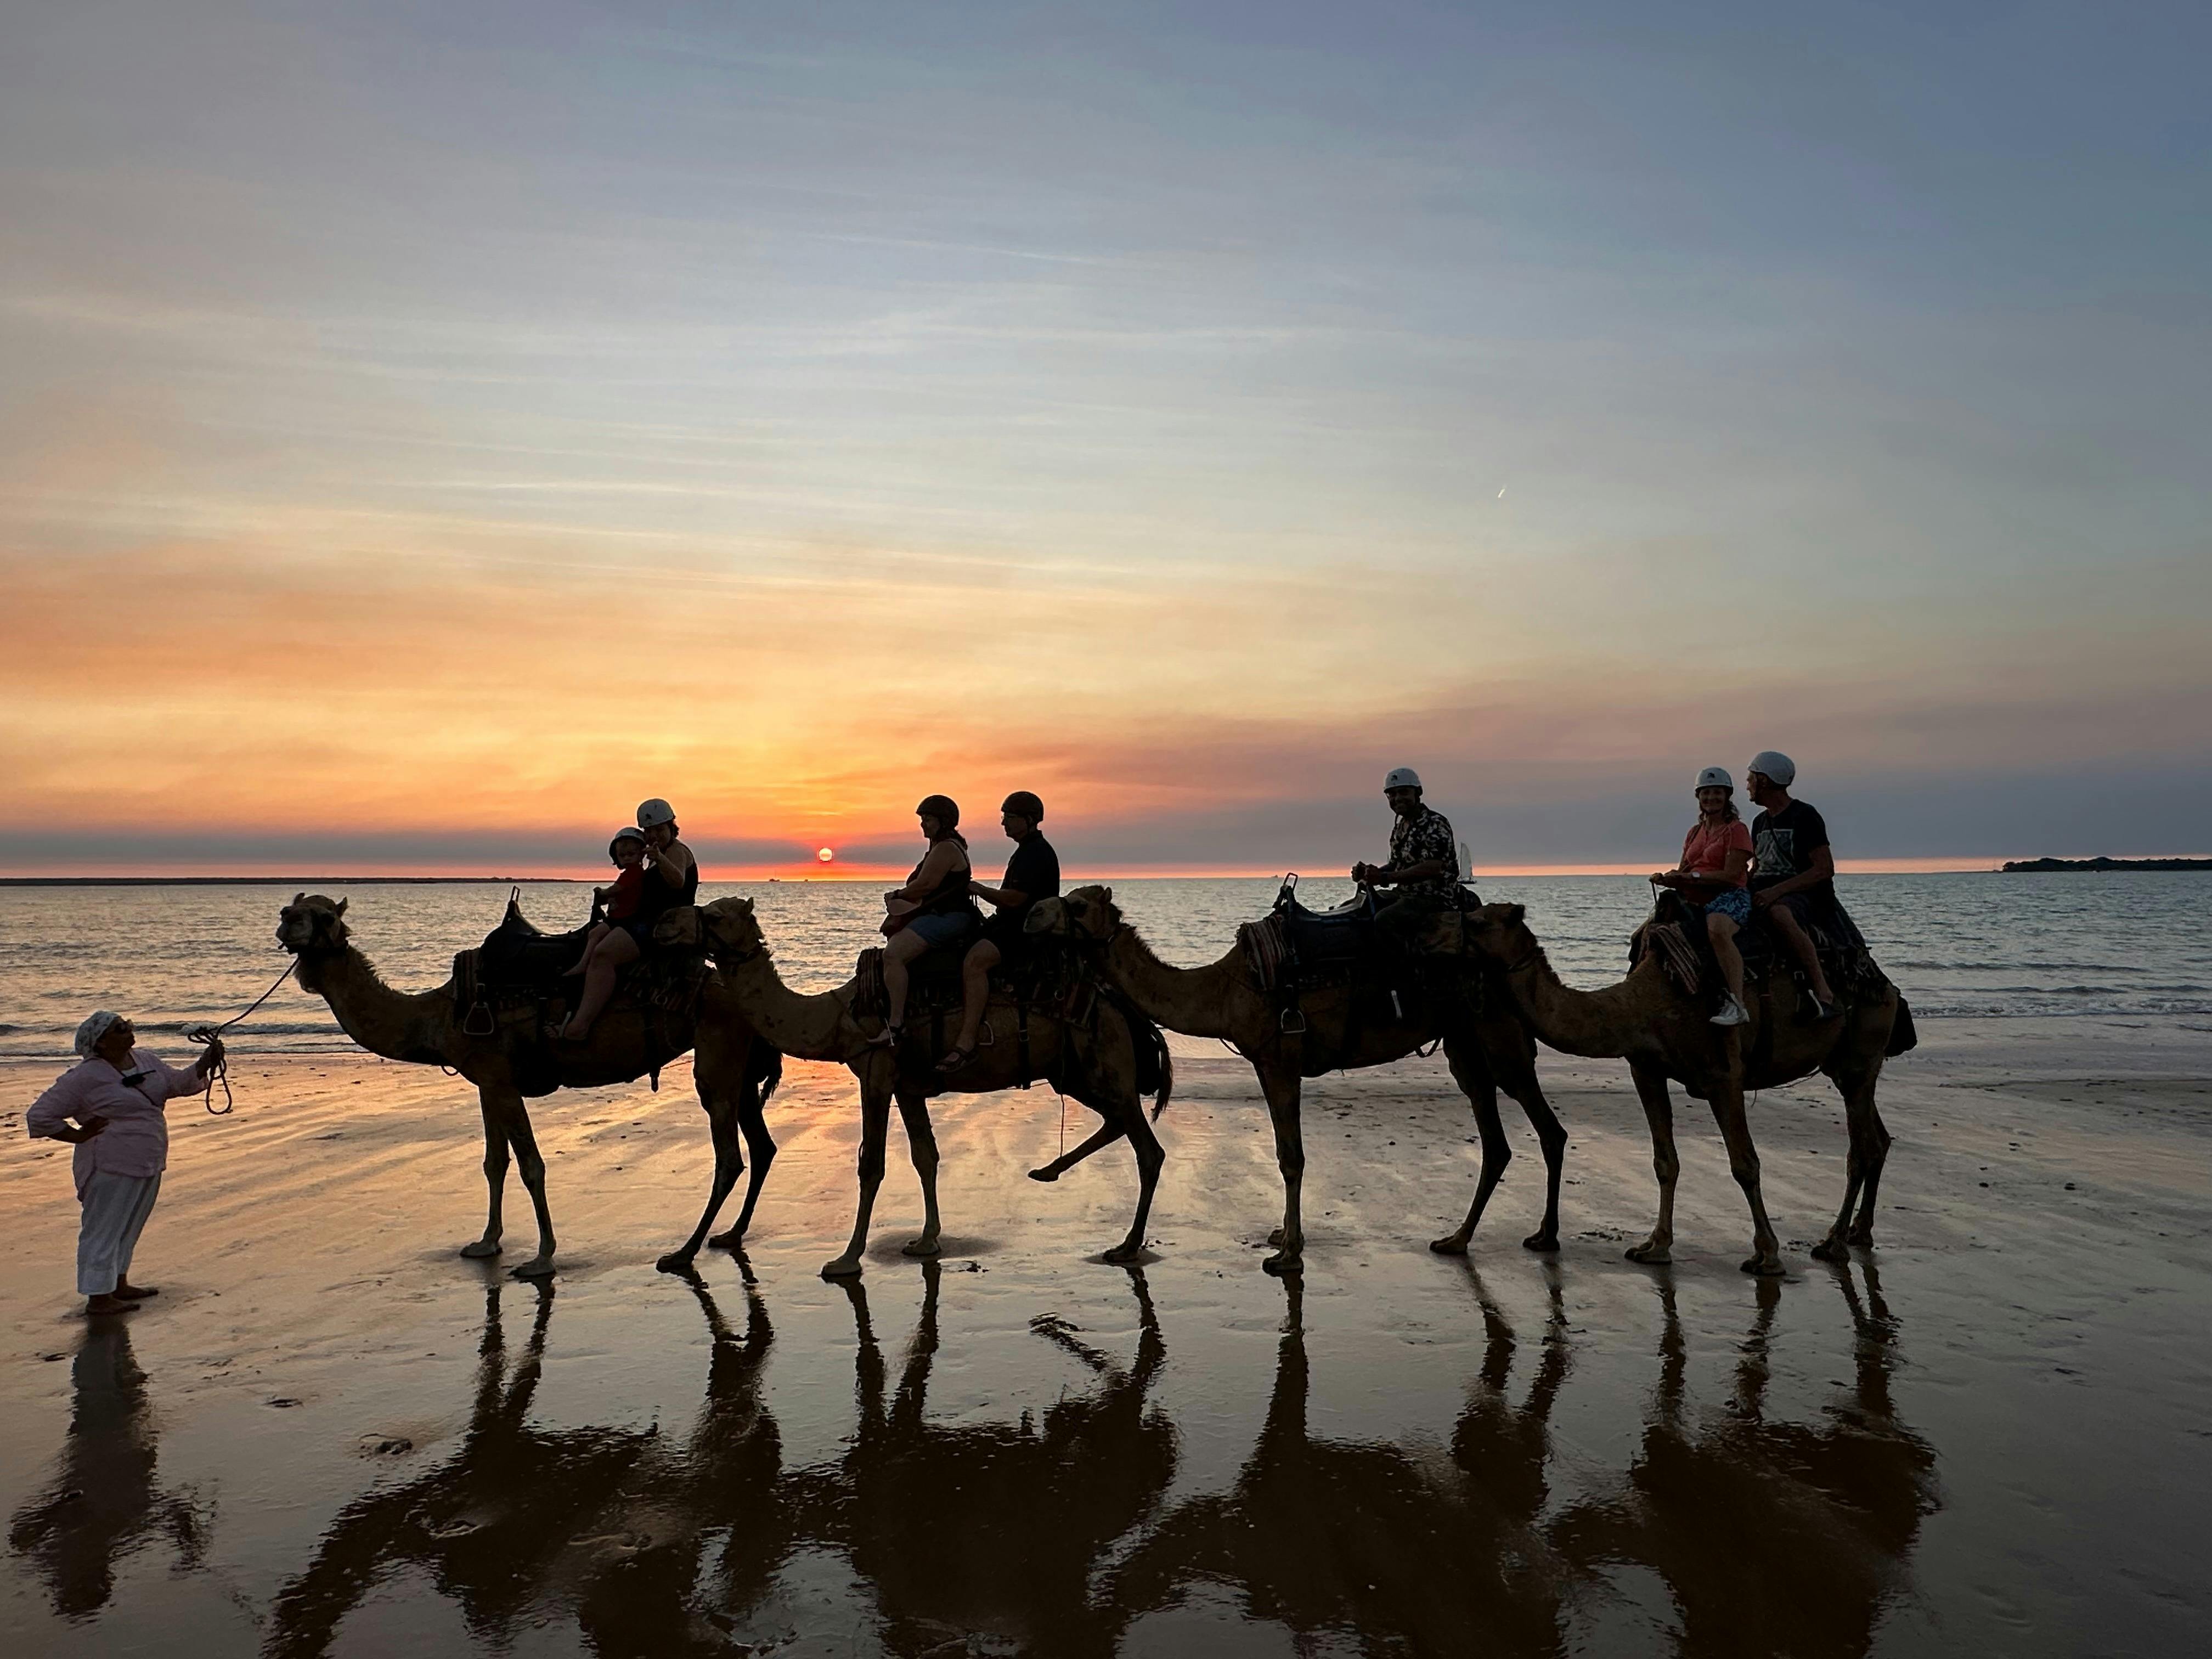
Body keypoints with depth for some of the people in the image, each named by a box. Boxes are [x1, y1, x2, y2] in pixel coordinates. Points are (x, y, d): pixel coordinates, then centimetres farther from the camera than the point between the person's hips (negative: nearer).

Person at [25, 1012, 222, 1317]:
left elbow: (181, 1083, 16)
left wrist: (206, 1063, -1)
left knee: (128, 1229, 20)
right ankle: (98, 1298, 13)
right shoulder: (85, 1078, -16)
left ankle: (120, 1286, 35)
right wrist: (79, 1135, -12)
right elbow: (39, 1115, -11)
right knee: (104, 1231, 2)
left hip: (148, 1165, 8)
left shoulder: (145, 1061, 7)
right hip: (111, 1169, -8)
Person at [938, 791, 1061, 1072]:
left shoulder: (1037, 853, -13)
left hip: (1028, 930, -12)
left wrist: (980, 890, -8)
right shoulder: (1027, 851, 22)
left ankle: (966, 1043, -39)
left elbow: (1015, 898, -21)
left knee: (974, 961, -31)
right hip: (1011, 923, 12)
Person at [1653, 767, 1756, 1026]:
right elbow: (1683, 872, 21)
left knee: (1717, 930, -40)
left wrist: (1692, 876, -17)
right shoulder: (1695, 832, 22)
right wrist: (1668, 878, -2)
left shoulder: (1737, 829, -1)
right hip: (1695, 901, 8)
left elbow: (1730, 875, -11)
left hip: (1729, 897, -8)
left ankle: (1737, 1005, -44)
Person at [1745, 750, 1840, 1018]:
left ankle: (1823, 992, -39)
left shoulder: (1804, 816, -6)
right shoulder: (1760, 822, 19)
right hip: (1766, 893, 8)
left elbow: (1825, 869, -13)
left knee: (1779, 913, -40)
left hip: (1806, 895, -8)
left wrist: (1776, 890, -21)